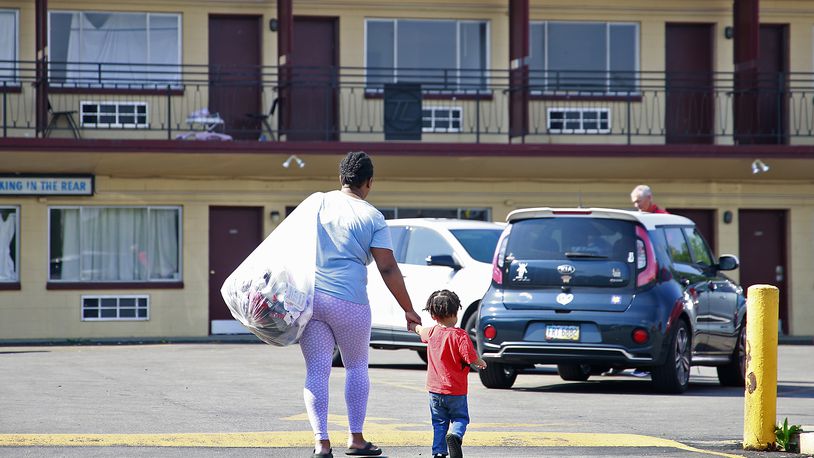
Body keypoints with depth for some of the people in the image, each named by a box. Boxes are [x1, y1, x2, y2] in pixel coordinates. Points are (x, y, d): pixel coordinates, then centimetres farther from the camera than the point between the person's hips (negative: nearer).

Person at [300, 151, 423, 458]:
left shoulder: (317, 203, 8)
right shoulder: (372, 217, -2)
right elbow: (388, 269, -5)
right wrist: (408, 310, 2)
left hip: (309, 297, 3)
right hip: (349, 302, -2)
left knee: (316, 372, 4)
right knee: (357, 368, 16)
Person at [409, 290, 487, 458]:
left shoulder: (432, 332, 2)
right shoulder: (459, 335, -16)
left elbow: (421, 331, 27)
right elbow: (471, 357, -22)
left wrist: (414, 326, 51)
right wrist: (481, 362, 2)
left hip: (434, 389, 4)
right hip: (456, 390, -4)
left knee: (439, 423, 13)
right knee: (460, 418, 8)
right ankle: (455, 436, -22)